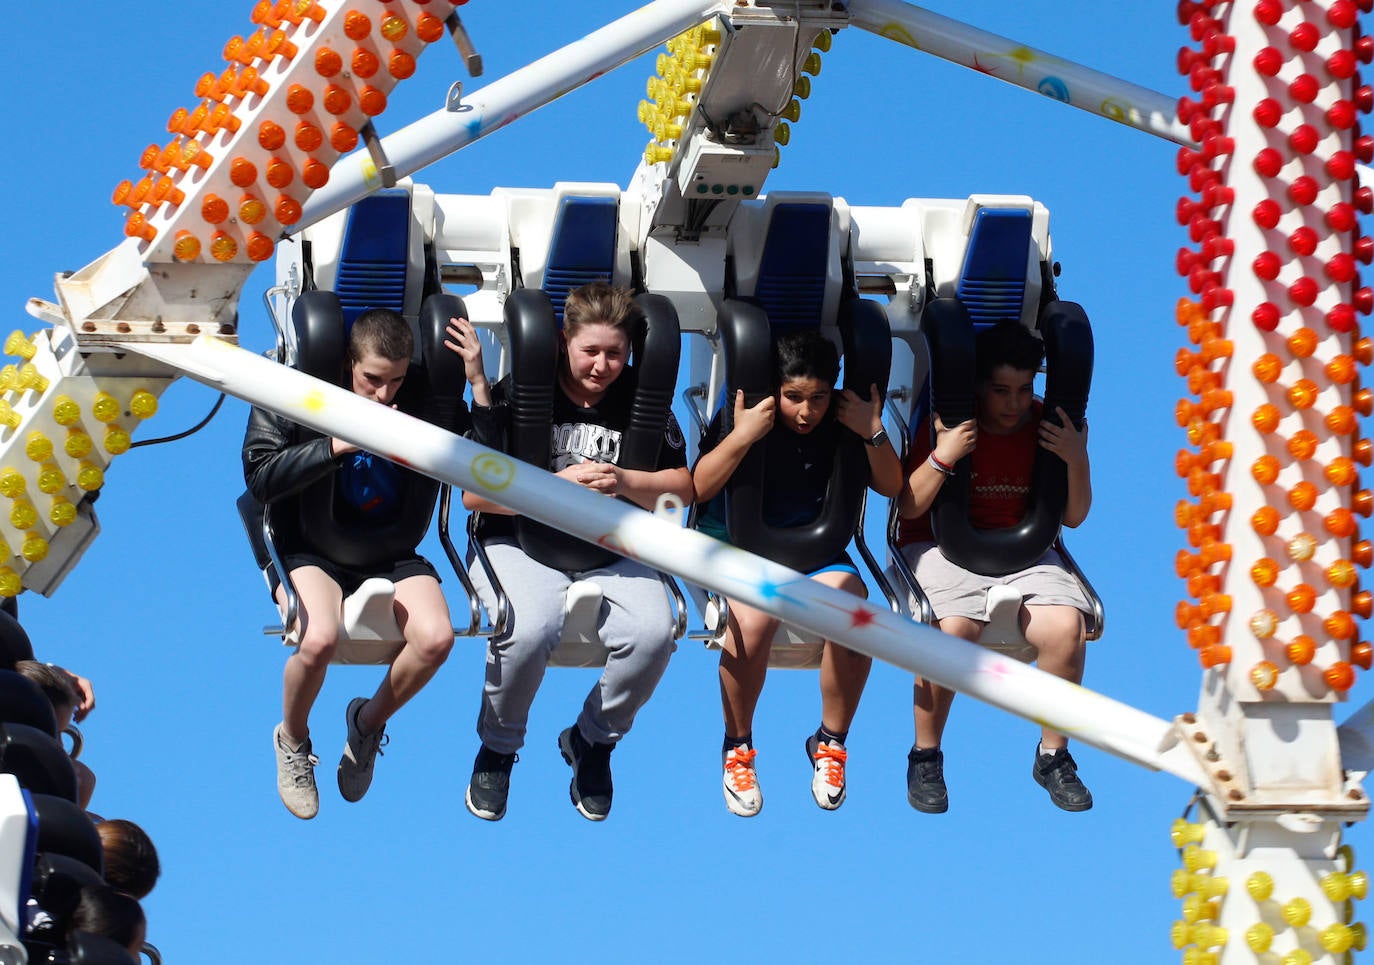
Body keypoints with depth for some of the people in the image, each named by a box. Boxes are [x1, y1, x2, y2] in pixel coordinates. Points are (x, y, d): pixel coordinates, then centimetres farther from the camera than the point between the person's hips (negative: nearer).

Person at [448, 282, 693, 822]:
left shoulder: (642, 400, 6)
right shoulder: (518, 395, -3)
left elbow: (683, 488, 6)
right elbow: (473, 494, -8)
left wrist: (624, 482, -14)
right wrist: (559, 483, -18)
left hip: (612, 552, 3)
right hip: (521, 546, -3)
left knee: (652, 632, -28)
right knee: (530, 630, -36)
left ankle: (593, 740, 2)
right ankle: (497, 749, -4)